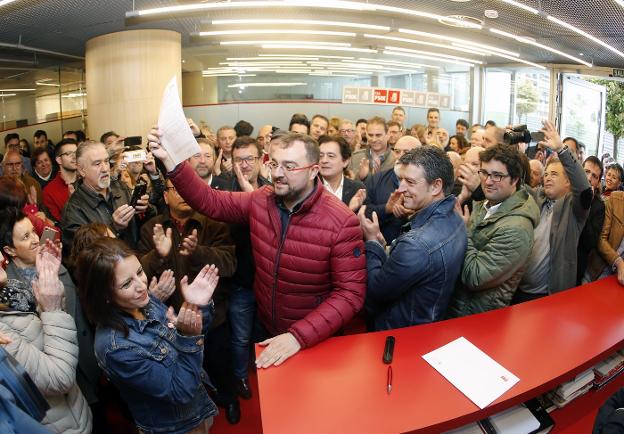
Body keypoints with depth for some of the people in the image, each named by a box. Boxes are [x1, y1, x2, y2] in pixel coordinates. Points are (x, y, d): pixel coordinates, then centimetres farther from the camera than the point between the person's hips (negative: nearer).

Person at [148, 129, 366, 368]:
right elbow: (210, 201, -2)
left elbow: (350, 293, -24)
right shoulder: (261, 201, -8)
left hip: (316, 338, -4)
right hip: (264, 329, 5)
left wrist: (298, 336, -32)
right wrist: (170, 161, -17)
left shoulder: (342, 222, -24)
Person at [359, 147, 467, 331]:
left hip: (401, 331, -8)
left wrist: (372, 241, -14)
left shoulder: (417, 244, -35)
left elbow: (374, 292, -22)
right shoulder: (453, 219, -6)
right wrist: (382, 245, -9)